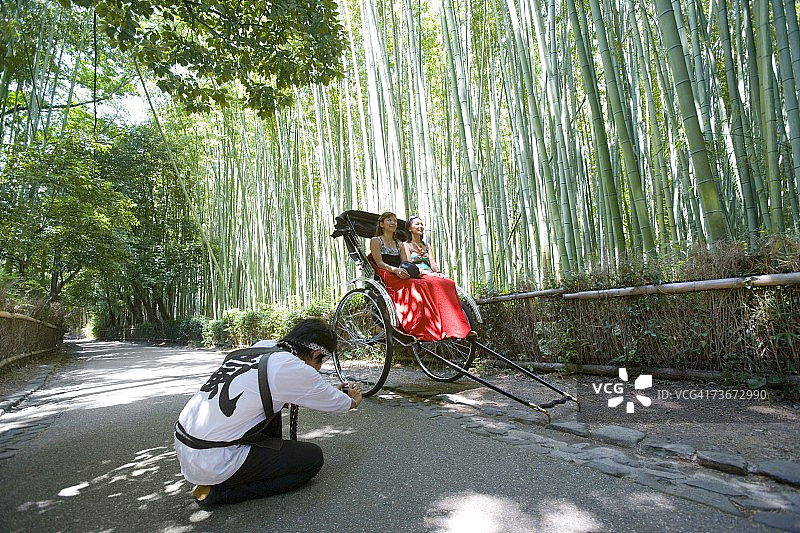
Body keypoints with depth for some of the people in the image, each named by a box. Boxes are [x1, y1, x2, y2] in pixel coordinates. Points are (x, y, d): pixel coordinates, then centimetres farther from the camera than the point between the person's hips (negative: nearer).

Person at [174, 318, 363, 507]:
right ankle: (219, 491, 0)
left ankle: (273, 459, 23)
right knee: (313, 457, 0)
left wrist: (332, 392, 29)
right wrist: (353, 401, 22)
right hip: (212, 462, -8)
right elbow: (333, 403, -2)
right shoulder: (293, 369, -18)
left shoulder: (262, 346, 3)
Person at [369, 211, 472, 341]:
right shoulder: (376, 241, 10)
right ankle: (421, 331, -42)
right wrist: (395, 269, -25)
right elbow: (379, 263, -5)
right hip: (387, 277, -5)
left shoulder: (400, 244, 27)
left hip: (401, 275, 6)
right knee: (419, 286, -37)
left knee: (446, 283, -18)